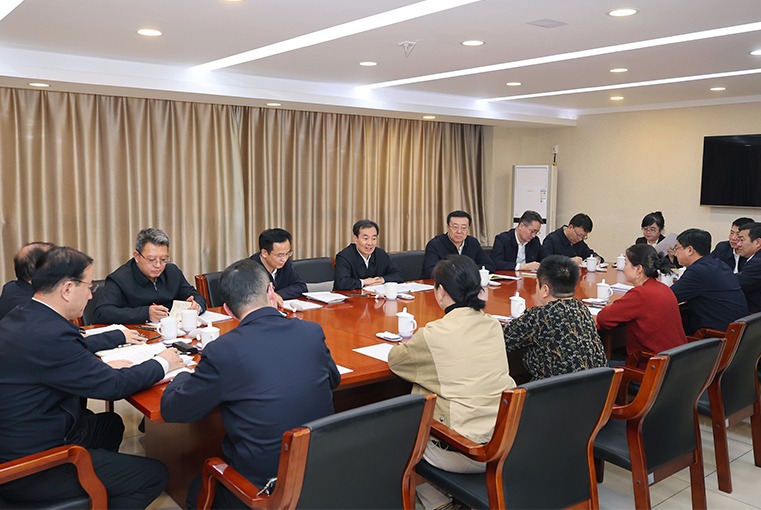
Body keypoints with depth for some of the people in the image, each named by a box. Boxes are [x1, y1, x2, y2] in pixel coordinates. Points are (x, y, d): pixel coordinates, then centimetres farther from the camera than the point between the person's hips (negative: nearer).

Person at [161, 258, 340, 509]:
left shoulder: (221, 351, -19)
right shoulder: (312, 332, -7)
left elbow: (171, 410, -4)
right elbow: (333, 380, 12)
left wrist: (183, 375, 15)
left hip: (262, 487, -5)